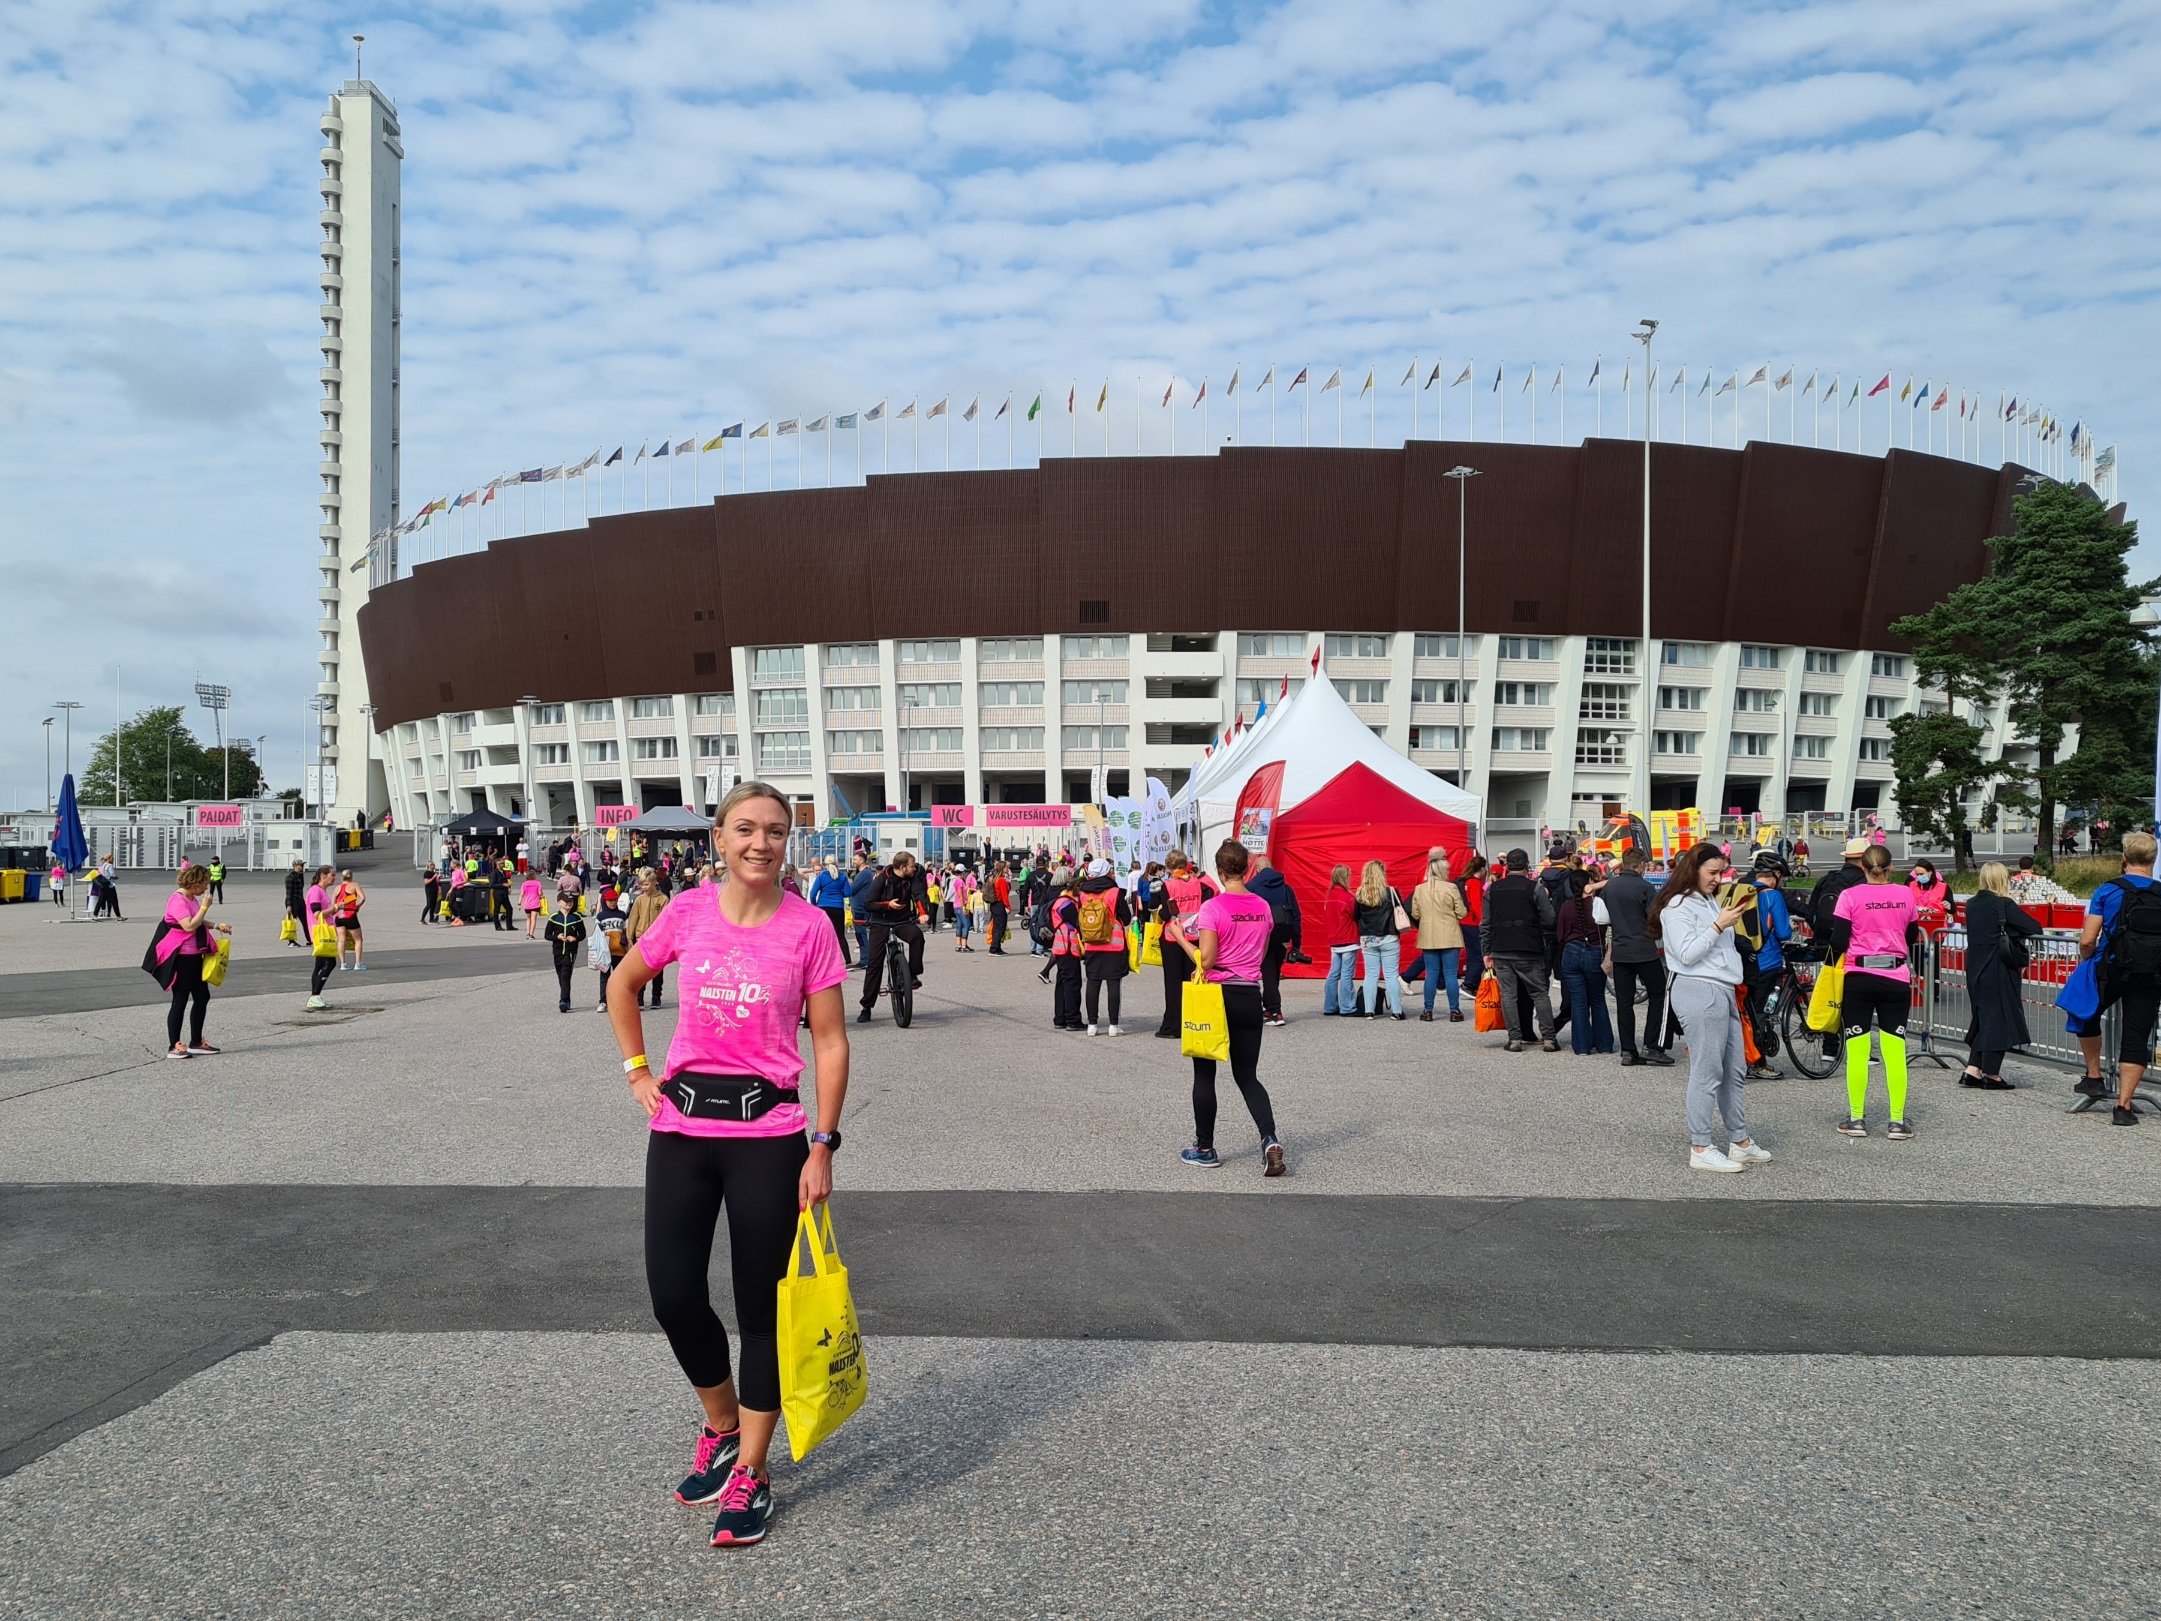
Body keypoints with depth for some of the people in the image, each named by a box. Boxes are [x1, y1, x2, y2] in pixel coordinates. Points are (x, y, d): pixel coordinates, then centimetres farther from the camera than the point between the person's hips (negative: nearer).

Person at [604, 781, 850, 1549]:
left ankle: (749, 1472, 24)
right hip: (681, 1127, 3)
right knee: (674, 1296, 7)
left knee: (761, 1307, 7)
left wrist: (823, 1146, -9)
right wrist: (638, 1071, 8)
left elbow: (829, 1041, -5)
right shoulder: (687, 911, -1)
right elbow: (622, 984, 17)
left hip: (767, 1134, -3)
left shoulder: (808, 926, -8)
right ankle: (721, 1426, 35)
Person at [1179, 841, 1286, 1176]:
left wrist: (1187, 944, -1)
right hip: (1250, 996, 4)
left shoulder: (1213, 907, -14)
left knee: (1204, 1075, 11)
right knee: (1247, 1076, 12)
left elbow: (1205, 961, -17)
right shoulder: (1263, 907, 3)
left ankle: (1205, 1149, 18)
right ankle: (1270, 1139, -9)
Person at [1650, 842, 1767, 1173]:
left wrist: (1732, 921, 12)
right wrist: (1719, 925, -16)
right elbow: (1687, 954, -17)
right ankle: (1700, 1149, -4)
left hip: (1723, 992, 10)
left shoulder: (1710, 902, 20)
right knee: (1707, 1073, -8)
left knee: (1735, 1071, 13)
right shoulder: (1677, 907, -8)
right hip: (1699, 992, -10)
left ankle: (1740, 1142, 22)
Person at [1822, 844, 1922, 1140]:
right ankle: (1897, 1122, 7)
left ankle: (1856, 1119, 8)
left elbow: (1837, 942, -9)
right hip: (1896, 979, 2)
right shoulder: (1905, 895, 1)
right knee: (1895, 1051, 5)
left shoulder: (1850, 896, -8)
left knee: (1857, 1051, 4)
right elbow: (1912, 938, 12)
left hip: (1859, 978, -2)